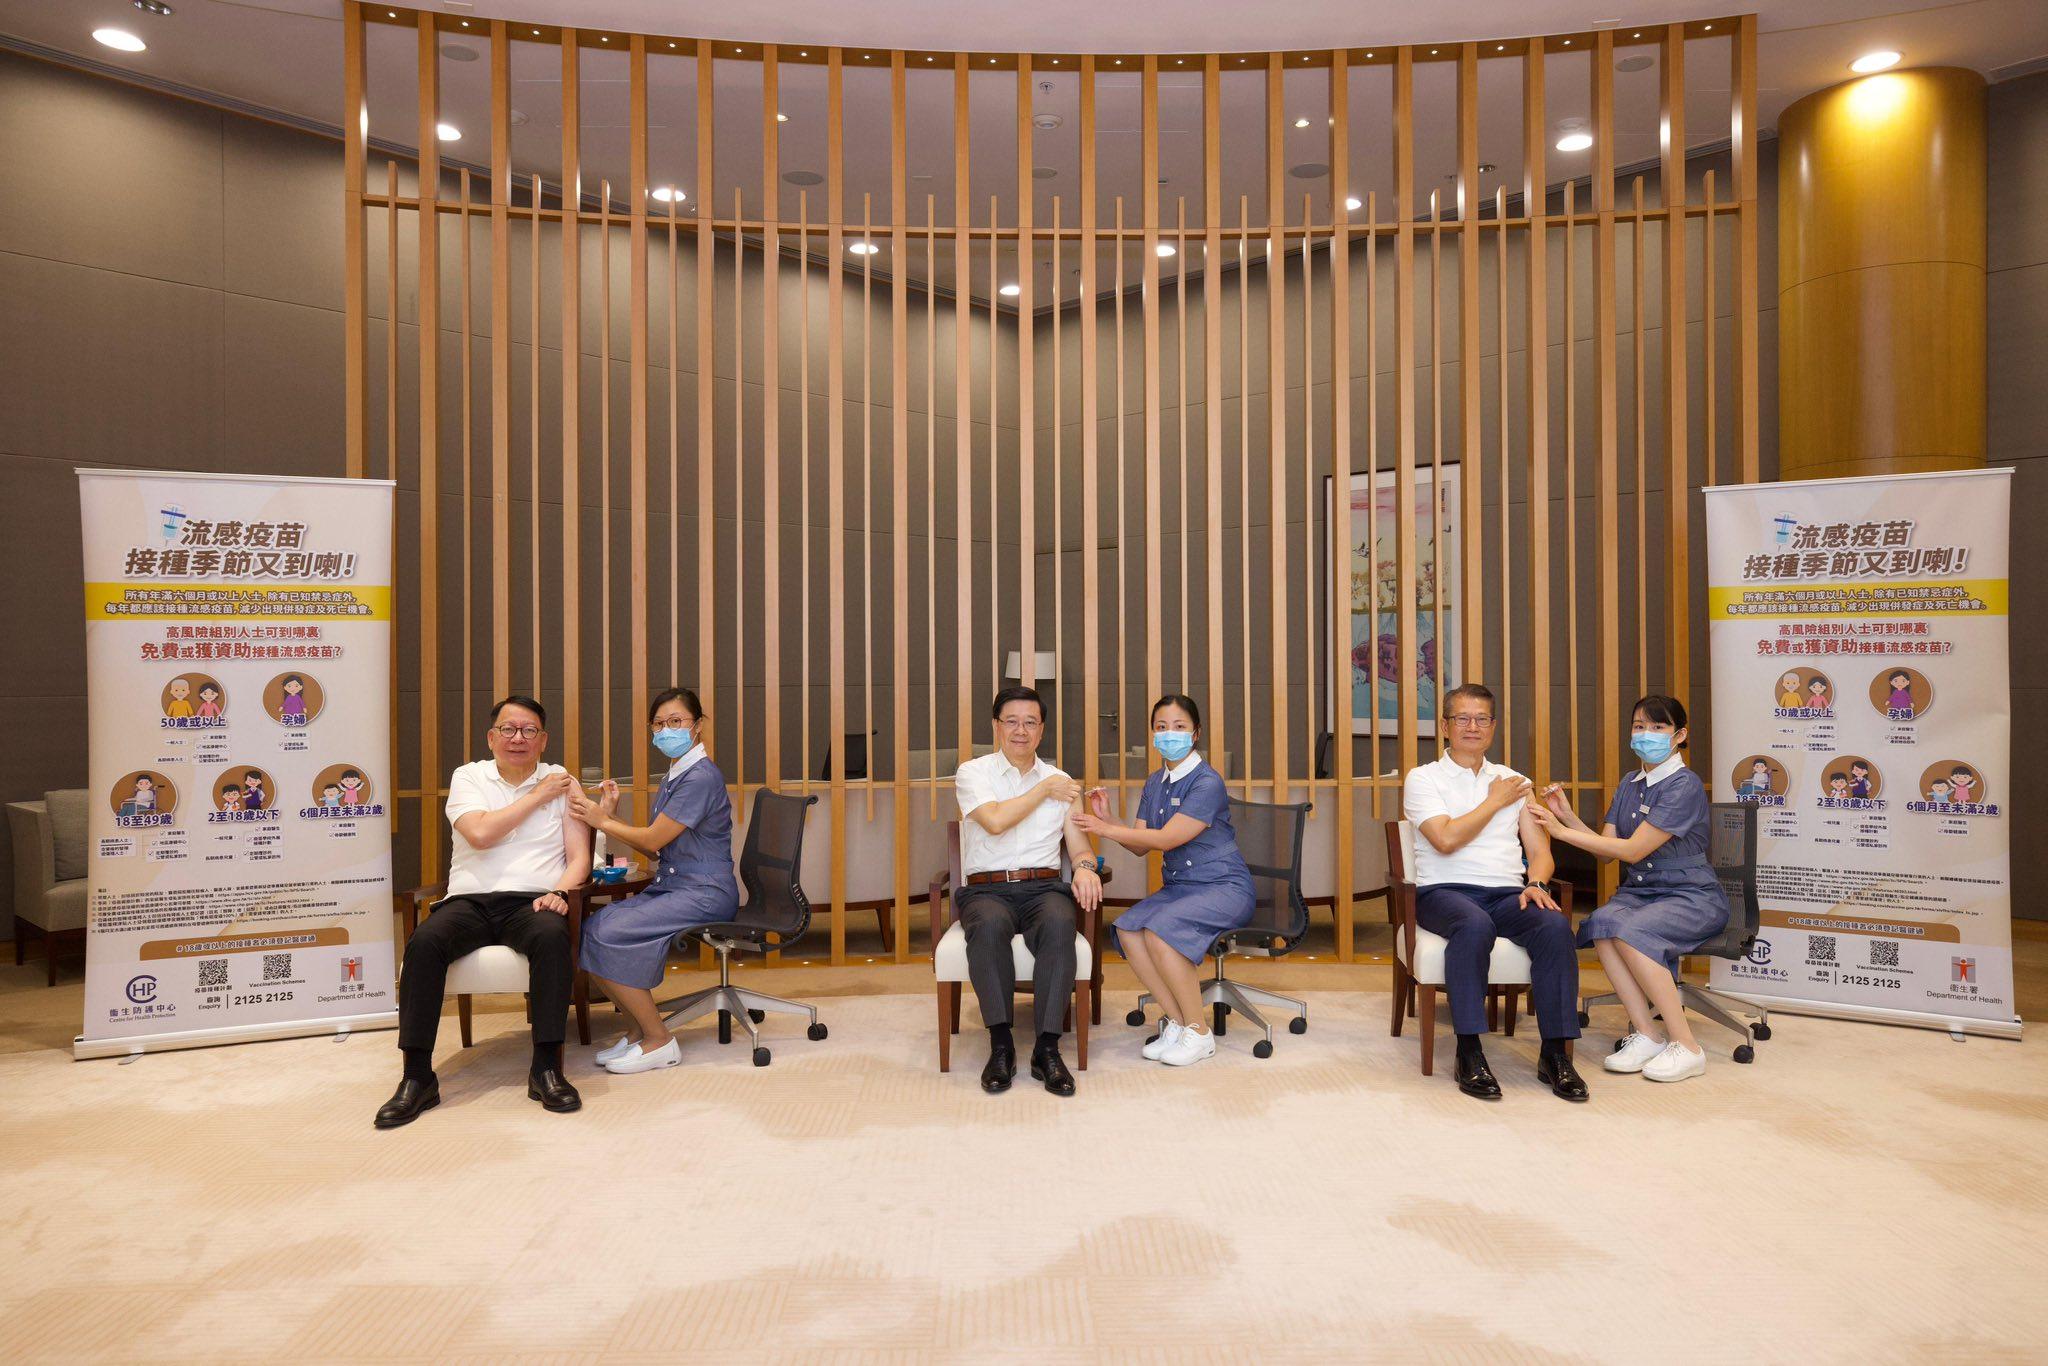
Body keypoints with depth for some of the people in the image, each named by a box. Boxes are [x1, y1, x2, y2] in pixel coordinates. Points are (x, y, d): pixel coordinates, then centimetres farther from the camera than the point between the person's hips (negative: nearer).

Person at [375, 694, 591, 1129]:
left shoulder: (562, 782, 11)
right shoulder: (469, 777, 11)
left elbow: (580, 857, 5)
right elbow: (480, 834, -8)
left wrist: (560, 891, -15)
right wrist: (537, 796, -3)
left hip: (532, 901, -1)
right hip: (470, 900, 1)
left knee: (551, 935, -35)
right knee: (424, 942, -30)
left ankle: (546, 1068, -28)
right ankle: (417, 1076, -21)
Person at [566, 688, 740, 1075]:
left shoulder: (701, 777, -14)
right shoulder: (673, 778, 17)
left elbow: (653, 840, -13)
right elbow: (656, 850, 13)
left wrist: (602, 821, 1)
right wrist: (611, 816, 4)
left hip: (704, 893, -9)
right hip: (670, 886, 9)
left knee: (611, 934, -21)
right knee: (590, 928, -7)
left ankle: (659, 1041, -7)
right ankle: (639, 1026, 5)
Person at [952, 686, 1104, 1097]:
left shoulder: (1061, 782, 16)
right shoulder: (972, 772, 6)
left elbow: (1081, 847, 12)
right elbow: (995, 821, -13)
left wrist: (1085, 866, -13)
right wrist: (1044, 790, -1)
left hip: (1044, 888, 2)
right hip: (987, 890, -2)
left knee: (1059, 923, -34)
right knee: (989, 925, -37)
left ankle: (1047, 1048, -27)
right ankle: (1000, 1045, -25)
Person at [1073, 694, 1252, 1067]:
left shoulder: (1207, 782, -13)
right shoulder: (1154, 784, 11)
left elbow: (1165, 839, -19)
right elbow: (1140, 845, 7)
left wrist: (1105, 828, -18)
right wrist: (1106, 818, -9)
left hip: (1224, 888, -7)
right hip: (1178, 886, 7)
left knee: (1160, 930, -31)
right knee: (1127, 930, -21)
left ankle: (1198, 1032, -13)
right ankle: (1175, 1020, -6)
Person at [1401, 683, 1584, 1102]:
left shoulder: (1514, 782, 21)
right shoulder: (1423, 779, 8)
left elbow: (1539, 850, 16)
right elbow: (1446, 839, -8)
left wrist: (1535, 883, -6)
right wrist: (1495, 801, 2)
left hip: (1507, 893, 4)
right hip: (1445, 891, -4)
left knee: (1555, 924, -29)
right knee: (1475, 925, -38)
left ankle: (1555, 1052, -21)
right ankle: (1469, 1052, -30)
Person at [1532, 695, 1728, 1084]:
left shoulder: (1685, 785, -11)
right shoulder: (1629, 784, 13)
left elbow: (1632, 850, -17)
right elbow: (1606, 849, 7)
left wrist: (1562, 831, -16)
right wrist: (1566, 815, -5)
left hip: (1692, 896, -6)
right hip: (1638, 891, 6)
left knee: (1630, 930, -34)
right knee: (1601, 923, -28)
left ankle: (1686, 1047, -21)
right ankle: (1648, 1032, -21)